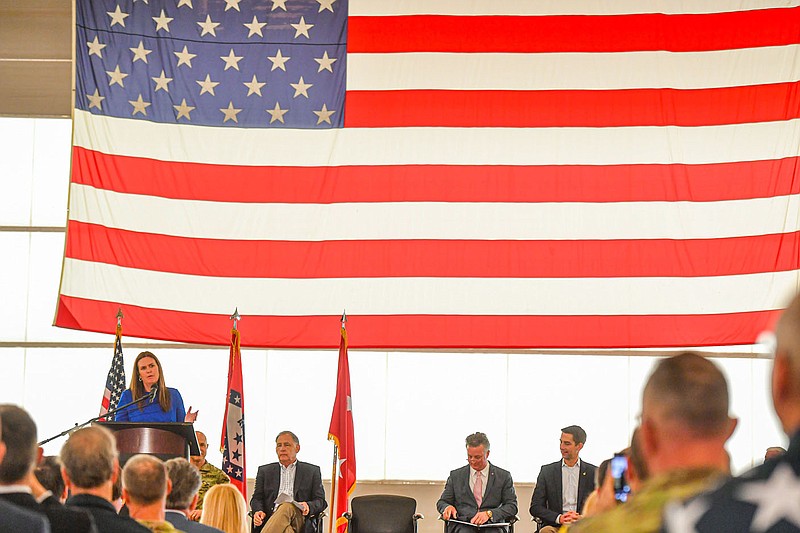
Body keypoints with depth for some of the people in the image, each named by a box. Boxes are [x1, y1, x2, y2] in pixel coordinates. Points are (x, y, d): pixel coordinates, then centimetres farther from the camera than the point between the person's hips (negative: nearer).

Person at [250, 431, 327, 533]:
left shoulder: (312, 471, 19)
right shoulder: (265, 471, 25)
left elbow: (321, 501, 13)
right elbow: (257, 498, 18)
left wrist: (308, 506, -12)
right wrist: (258, 511, -7)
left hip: (299, 520, -1)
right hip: (271, 519, 2)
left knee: (287, 507, -38)